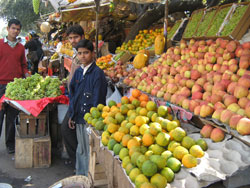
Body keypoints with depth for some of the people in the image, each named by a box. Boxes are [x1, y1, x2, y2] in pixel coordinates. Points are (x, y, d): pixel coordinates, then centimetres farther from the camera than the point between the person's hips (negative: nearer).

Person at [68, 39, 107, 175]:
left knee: (90, 150, 3)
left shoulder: (97, 73, -12)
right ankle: (80, 175, 34)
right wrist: (71, 115, 13)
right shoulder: (78, 72, 9)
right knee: (81, 150, 19)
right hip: (79, 117, 7)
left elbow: (98, 98, -14)